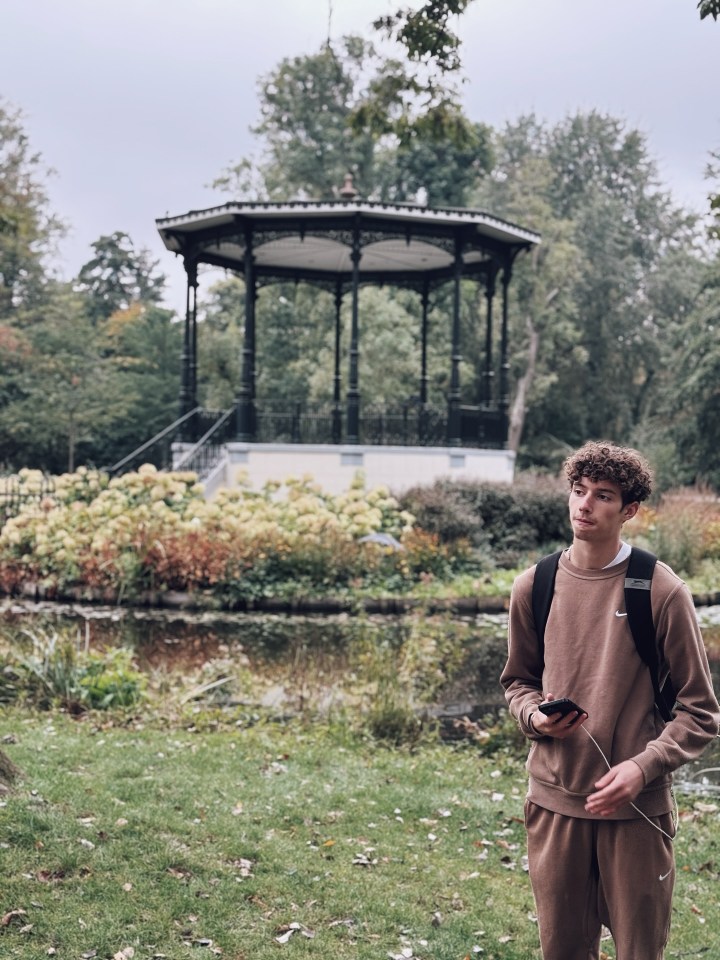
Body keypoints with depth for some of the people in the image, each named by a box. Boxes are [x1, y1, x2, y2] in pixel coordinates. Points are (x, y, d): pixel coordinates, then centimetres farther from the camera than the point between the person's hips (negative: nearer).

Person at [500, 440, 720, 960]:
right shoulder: (533, 587, 1)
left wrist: (644, 766, -18)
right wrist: (535, 717, -6)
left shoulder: (662, 591, -9)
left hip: (637, 808, -2)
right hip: (554, 802, 3)